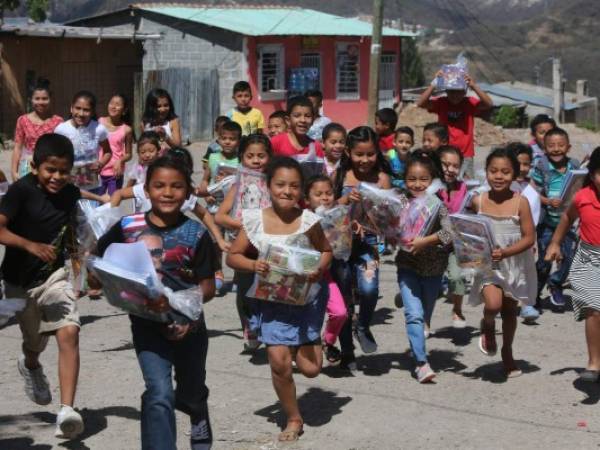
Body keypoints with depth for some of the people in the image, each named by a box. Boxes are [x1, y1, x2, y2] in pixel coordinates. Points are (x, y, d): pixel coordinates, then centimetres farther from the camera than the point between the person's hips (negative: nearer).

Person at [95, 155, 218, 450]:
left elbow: (208, 286, -4)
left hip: (188, 325, 2)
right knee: (160, 394, -20)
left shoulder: (196, 234, -7)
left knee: (191, 392, 23)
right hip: (148, 324, -2)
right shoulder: (128, 228, -7)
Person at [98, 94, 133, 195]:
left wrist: (120, 161, -17)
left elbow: (128, 154, 3)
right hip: (98, 171, 1)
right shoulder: (100, 122, -2)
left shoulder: (126, 129, -5)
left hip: (115, 173, -1)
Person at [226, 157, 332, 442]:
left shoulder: (308, 220, -10)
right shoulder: (255, 220, -8)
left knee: (310, 368, -3)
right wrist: (253, 265, -20)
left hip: (307, 297, 0)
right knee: (279, 361, -9)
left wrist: (318, 270, -16)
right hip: (273, 299, 0)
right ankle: (294, 419, 14)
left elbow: (326, 251, 5)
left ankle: (307, 344, 36)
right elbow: (232, 257, -1)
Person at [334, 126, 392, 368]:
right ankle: (347, 352, 24)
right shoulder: (339, 176, 1)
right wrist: (346, 199, -18)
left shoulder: (382, 178, 0)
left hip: (368, 241, -1)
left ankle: (364, 327, 8)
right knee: (344, 298, 8)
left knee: (368, 289, -24)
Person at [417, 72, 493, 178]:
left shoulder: (470, 103, -2)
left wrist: (474, 86, -31)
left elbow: (489, 104, -18)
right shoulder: (440, 103, -2)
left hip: (466, 156, 0)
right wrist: (433, 84, -28)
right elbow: (420, 103, -16)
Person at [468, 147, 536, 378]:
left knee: (510, 309, 16)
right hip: (487, 264, 0)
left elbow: (529, 238, -13)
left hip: (515, 263, 1)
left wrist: (505, 252, -26)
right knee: (493, 304, -24)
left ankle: (507, 353, 39)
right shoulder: (478, 201, -7)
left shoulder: (520, 202, -12)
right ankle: (487, 327, 12)